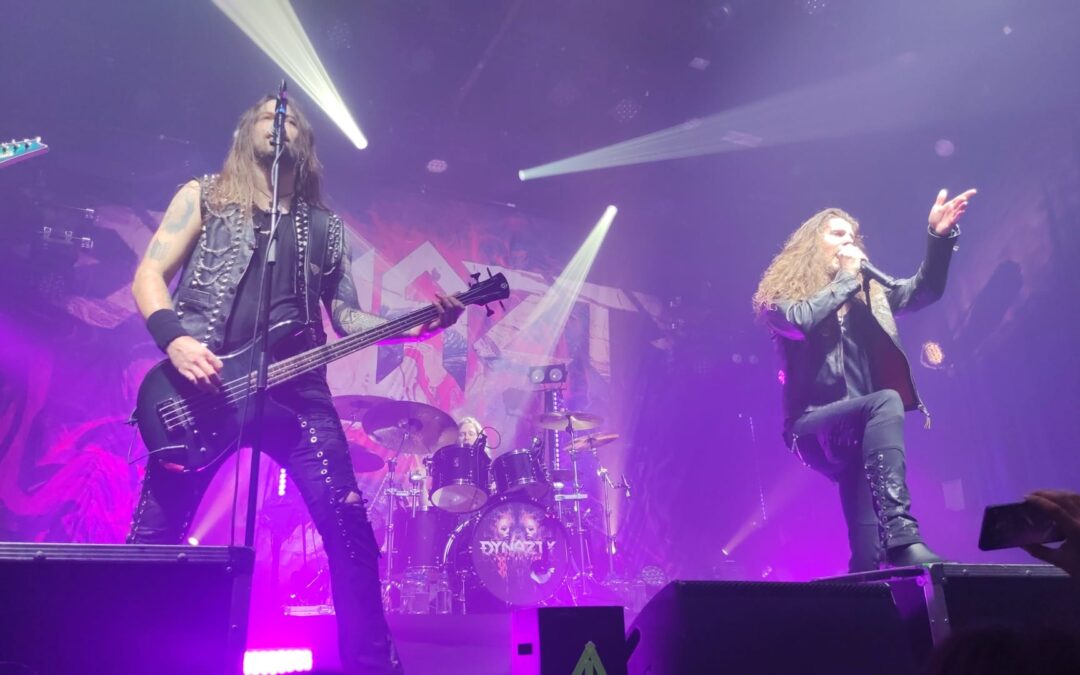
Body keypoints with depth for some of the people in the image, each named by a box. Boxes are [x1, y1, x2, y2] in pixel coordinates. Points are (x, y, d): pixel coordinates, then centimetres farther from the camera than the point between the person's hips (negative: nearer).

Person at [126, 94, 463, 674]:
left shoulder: (324, 225, 19)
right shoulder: (203, 196, 13)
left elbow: (347, 316, 15)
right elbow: (148, 275, 5)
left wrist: (419, 324, -2)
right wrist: (175, 340, -15)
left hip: (297, 391, 2)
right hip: (204, 388, -1)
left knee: (350, 531, -6)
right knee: (153, 536, 1)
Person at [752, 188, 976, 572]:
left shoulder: (868, 296, 21)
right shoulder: (784, 295, 6)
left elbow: (925, 290, 10)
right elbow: (800, 321, -16)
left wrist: (939, 236, -6)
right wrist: (845, 278, -3)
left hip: (857, 431, 5)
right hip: (814, 428, -5)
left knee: (869, 551, -6)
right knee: (885, 401, -35)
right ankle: (903, 540, -41)